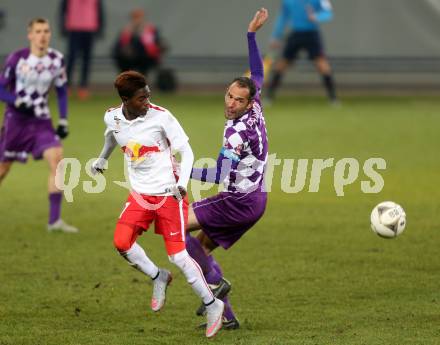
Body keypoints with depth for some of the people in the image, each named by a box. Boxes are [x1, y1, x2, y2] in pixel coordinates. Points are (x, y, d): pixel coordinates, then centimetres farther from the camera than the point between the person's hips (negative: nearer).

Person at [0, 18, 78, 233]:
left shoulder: (56, 59, -3)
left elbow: (62, 91, 9)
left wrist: (63, 121, 3)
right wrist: (19, 103, -23)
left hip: (41, 120, 2)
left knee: (56, 158, -18)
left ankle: (54, 219, -17)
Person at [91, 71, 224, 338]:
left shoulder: (161, 117, -18)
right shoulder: (112, 117, -3)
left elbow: (186, 151, -13)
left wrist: (183, 183, -27)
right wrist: (103, 158, 40)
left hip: (168, 194, -5)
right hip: (140, 194, 5)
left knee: (177, 254, -8)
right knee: (122, 242, -14)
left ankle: (212, 305, 5)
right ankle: (158, 278, 12)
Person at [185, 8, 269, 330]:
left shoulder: (238, 131, -23)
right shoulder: (255, 111, 2)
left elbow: (221, 175, -26)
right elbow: (258, 74, 20)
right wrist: (251, 34, 21)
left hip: (239, 201, -10)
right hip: (255, 199, 10)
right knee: (202, 246, 13)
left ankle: (216, 282, -7)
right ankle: (227, 316, 10)